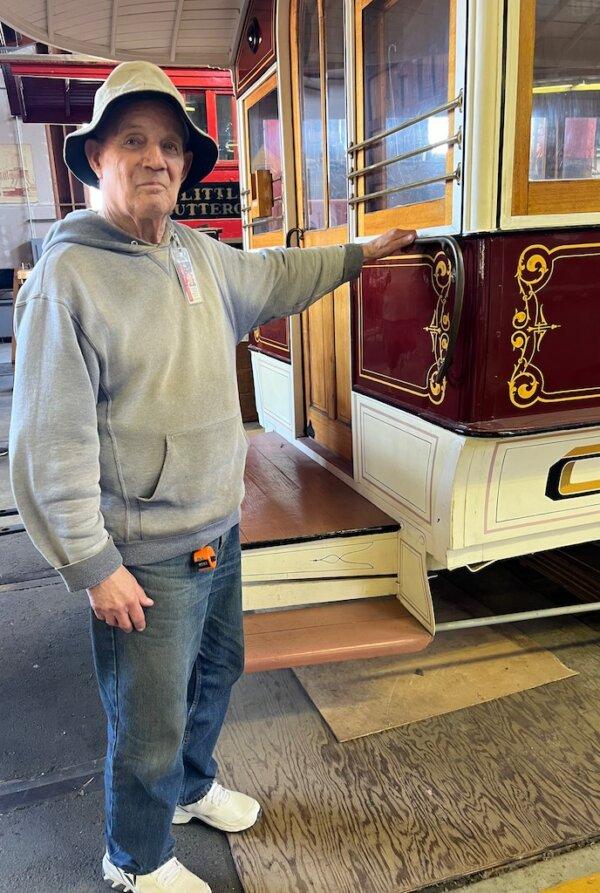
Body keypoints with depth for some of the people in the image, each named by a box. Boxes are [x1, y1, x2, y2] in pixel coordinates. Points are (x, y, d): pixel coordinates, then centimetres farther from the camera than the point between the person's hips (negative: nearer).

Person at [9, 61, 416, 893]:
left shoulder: (199, 254, 5)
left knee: (217, 670, 26)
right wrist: (93, 567, -18)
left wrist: (361, 252, 26)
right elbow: (52, 444, -19)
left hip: (219, 531, 8)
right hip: (145, 558, -8)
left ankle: (192, 787, 55)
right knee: (149, 723, 10)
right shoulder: (67, 278, -18)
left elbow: (272, 278, 25)